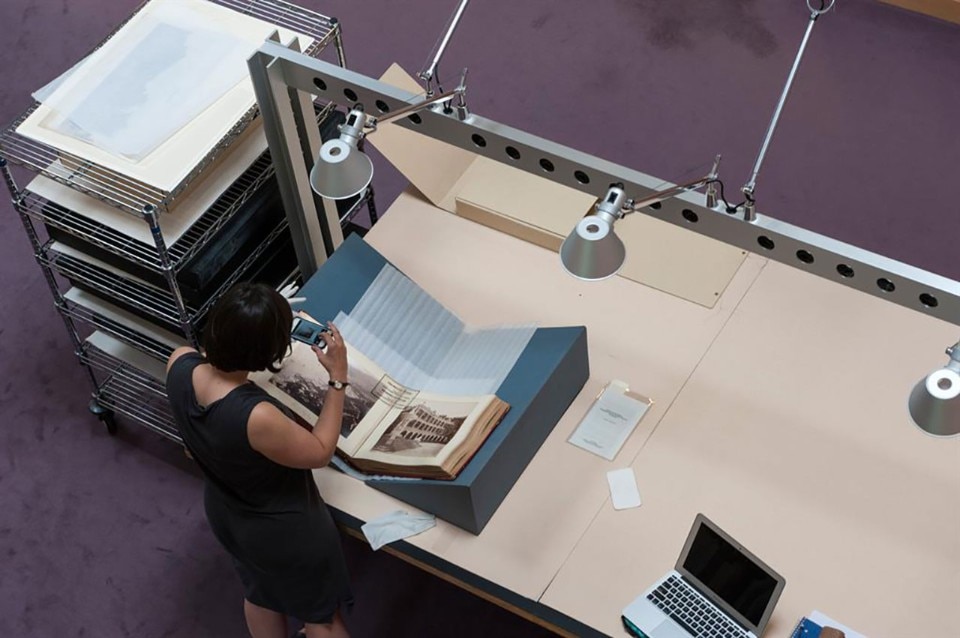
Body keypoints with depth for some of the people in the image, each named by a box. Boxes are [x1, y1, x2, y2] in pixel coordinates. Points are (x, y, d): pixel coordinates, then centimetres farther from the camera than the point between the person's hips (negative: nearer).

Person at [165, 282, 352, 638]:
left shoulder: (180, 365, -26)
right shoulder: (257, 417, -44)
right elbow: (320, 453, -23)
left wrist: (259, 327, 0)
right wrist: (338, 379, -20)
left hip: (225, 514, 6)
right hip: (284, 531, -6)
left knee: (261, 594, 35)